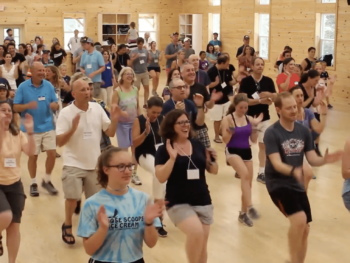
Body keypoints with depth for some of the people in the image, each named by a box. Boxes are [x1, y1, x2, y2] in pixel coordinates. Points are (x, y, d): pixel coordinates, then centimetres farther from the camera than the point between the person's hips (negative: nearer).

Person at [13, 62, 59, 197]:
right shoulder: (23, 87, -6)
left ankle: (47, 180, 21)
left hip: (48, 127, 2)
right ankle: (33, 183, 24)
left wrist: (54, 105, -20)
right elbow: (15, 107, -7)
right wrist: (28, 105, -26)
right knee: (33, 156, 7)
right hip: (31, 128, -2)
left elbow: (56, 105, 4)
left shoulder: (49, 86, 0)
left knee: (52, 154, 0)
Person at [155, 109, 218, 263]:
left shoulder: (198, 145, 5)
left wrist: (212, 161, -10)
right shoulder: (164, 150, -6)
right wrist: (172, 158, -26)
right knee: (196, 232, -29)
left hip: (203, 202, 5)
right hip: (178, 203, -5)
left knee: (202, 245, 11)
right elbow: (161, 178, -16)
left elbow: (213, 171, 11)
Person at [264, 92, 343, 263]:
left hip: (297, 184, 6)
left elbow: (312, 159, 2)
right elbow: (277, 164, -23)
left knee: (304, 230, 10)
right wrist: (293, 170, -43)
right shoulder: (272, 133, -15)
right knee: (299, 220, -24)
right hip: (278, 183, -6)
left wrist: (324, 160, -20)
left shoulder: (304, 131, 2)